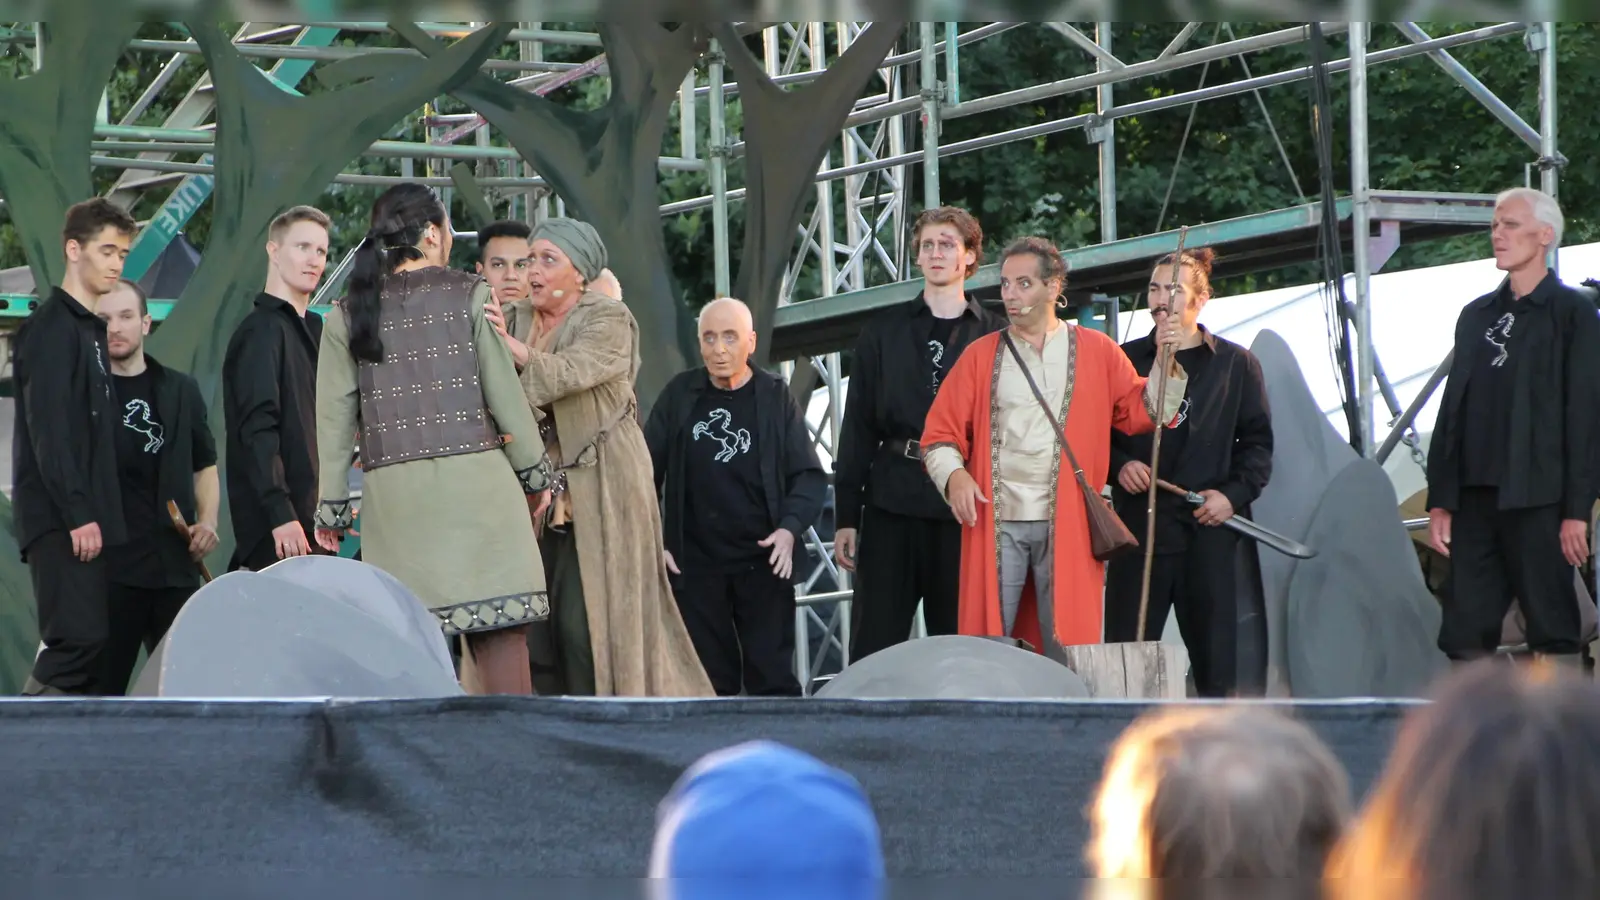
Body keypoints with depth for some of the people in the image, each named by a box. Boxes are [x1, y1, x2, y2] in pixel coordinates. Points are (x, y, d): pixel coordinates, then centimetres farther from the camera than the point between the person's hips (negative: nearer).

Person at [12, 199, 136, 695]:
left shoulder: (91, 329, 21)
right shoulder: (49, 328, -8)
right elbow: (48, 431, -17)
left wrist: (104, 515, 14)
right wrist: (77, 514, -21)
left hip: (89, 516, 9)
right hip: (60, 521, -9)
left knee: (93, 645, 3)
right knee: (77, 639, -17)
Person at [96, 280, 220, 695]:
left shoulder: (181, 390, 15)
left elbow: (205, 466, 23)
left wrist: (208, 520, 7)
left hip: (175, 567, 4)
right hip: (108, 566, -4)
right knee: (101, 691, -6)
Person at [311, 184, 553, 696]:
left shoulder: (349, 315, 8)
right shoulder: (470, 297, 1)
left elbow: (334, 419, 6)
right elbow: (506, 397, 0)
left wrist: (331, 508, 11)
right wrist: (535, 475, 11)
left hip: (392, 490, 2)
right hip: (475, 479, -2)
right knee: (500, 625, -2)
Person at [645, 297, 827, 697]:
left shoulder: (775, 397, 3)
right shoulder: (679, 396, 6)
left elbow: (810, 476, 2)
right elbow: (647, 473, 11)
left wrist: (790, 528, -14)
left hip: (763, 563, -2)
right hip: (695, 565, 2)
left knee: (772, 678, -3)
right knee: (709, 679, 5)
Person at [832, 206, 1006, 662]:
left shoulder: (993, 335, 8)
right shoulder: (884, 332, 10)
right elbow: (857, 427, 8)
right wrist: (846, 516, 2)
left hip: (964, 508, 0)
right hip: (892, 502, 0)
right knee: (874, 643, -2)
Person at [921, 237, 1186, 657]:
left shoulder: (1096, 351, 9)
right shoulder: (981, 355, 9)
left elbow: (1141, 412, 7)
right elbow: (941, 433, 7)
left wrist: (1166, 365, -7)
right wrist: (954, 474, -12)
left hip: (1067, 525, -1)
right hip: (997, 523, 1)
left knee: (1065, 648, 1)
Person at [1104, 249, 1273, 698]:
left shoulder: (1236, 364, 8)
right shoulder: (1126, 360, 11)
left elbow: (1258, 442, 8)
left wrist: (1234, 493, -6)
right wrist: (1119, 466, -6)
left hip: (1211, 530, -1)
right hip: (1139, 525, 1)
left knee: (1217, 660, 0)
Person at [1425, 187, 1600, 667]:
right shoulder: (1477, 316, 17)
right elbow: (1452, 411, 16)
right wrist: (1440, 501, 9)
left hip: (1538, 502, -6)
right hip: (1474, 500, 6)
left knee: (1554, 636, -3)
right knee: (1466, 638, 3)